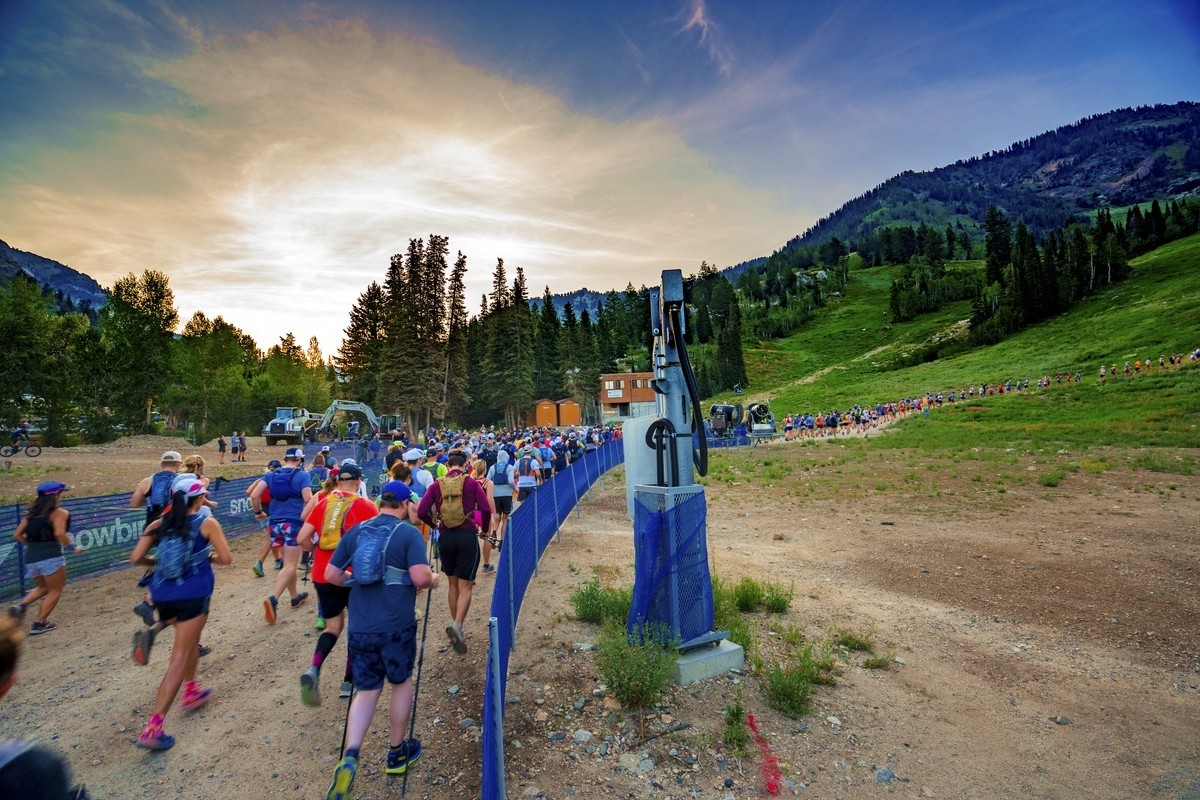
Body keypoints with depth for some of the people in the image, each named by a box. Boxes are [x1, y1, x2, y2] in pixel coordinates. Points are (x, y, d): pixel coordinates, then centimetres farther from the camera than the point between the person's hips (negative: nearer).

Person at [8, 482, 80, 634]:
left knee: (43, 588, 26)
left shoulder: (32, 512, 14)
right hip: (51, 557, -7)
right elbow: (59, 533, -18)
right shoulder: (60, 512, -6)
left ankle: (21, 606, 2)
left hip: (31, 557, 7)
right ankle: (39, 624, 5)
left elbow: (17, 534, 12)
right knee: (55, 591, 8)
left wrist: (32, 545, 24)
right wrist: (73, 547, -5)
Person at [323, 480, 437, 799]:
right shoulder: (409, 533, -11)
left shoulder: (355, 531, 4)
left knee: (366, 690, 19)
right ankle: (397, 753, 34)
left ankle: (350, 758, 1)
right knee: (401, 682, 19)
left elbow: (331, 575, 8)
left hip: (360, 626, 4)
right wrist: (433, 580, 1)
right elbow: (420, 578, -21)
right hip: (396, 625, -4)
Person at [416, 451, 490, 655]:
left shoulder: (436, 485, 3)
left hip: (445, 538, 3)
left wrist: (435, 524, 14)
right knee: (465, 586, 3)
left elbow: (421, 512, -4)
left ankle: (455, 624, 30)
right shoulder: (471, 482, -3)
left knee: (452, 583, 21)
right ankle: (457, 625, -17)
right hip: (467, 537, -3)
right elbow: (486, 509, -10)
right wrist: (484, 528, 8)